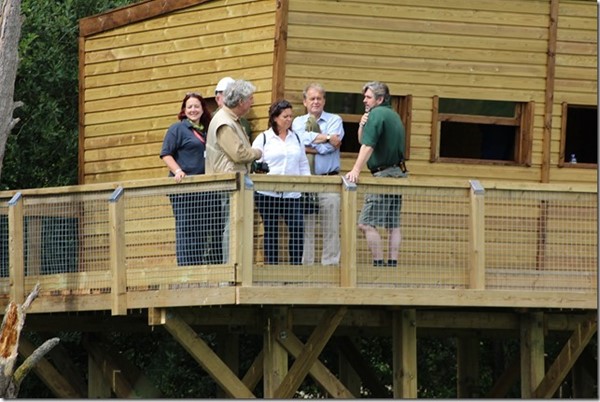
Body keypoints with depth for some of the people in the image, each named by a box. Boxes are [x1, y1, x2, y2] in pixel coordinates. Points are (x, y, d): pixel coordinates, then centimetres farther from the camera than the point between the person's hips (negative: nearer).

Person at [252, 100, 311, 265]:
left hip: (292, 194, 3)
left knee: (298, 229, -9)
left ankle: (296, 266, -3)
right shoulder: (263, 138, 5)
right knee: (271, 232, 3)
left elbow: (303, 165, 17)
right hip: (267, 194, -3)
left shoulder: (296, 138, 16)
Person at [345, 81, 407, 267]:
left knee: (366, 223, -11)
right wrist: (362, 126, 3)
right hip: (399, 173, 10)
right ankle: (392, 264, 9)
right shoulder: (394, 116, 19)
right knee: (393, 224, 10)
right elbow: (362, 141, 23)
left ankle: (379, 264, -15)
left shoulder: (377, 114, -11)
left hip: (384, 175, -10)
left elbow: (367, 146, -22)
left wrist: (356, 170, -28)